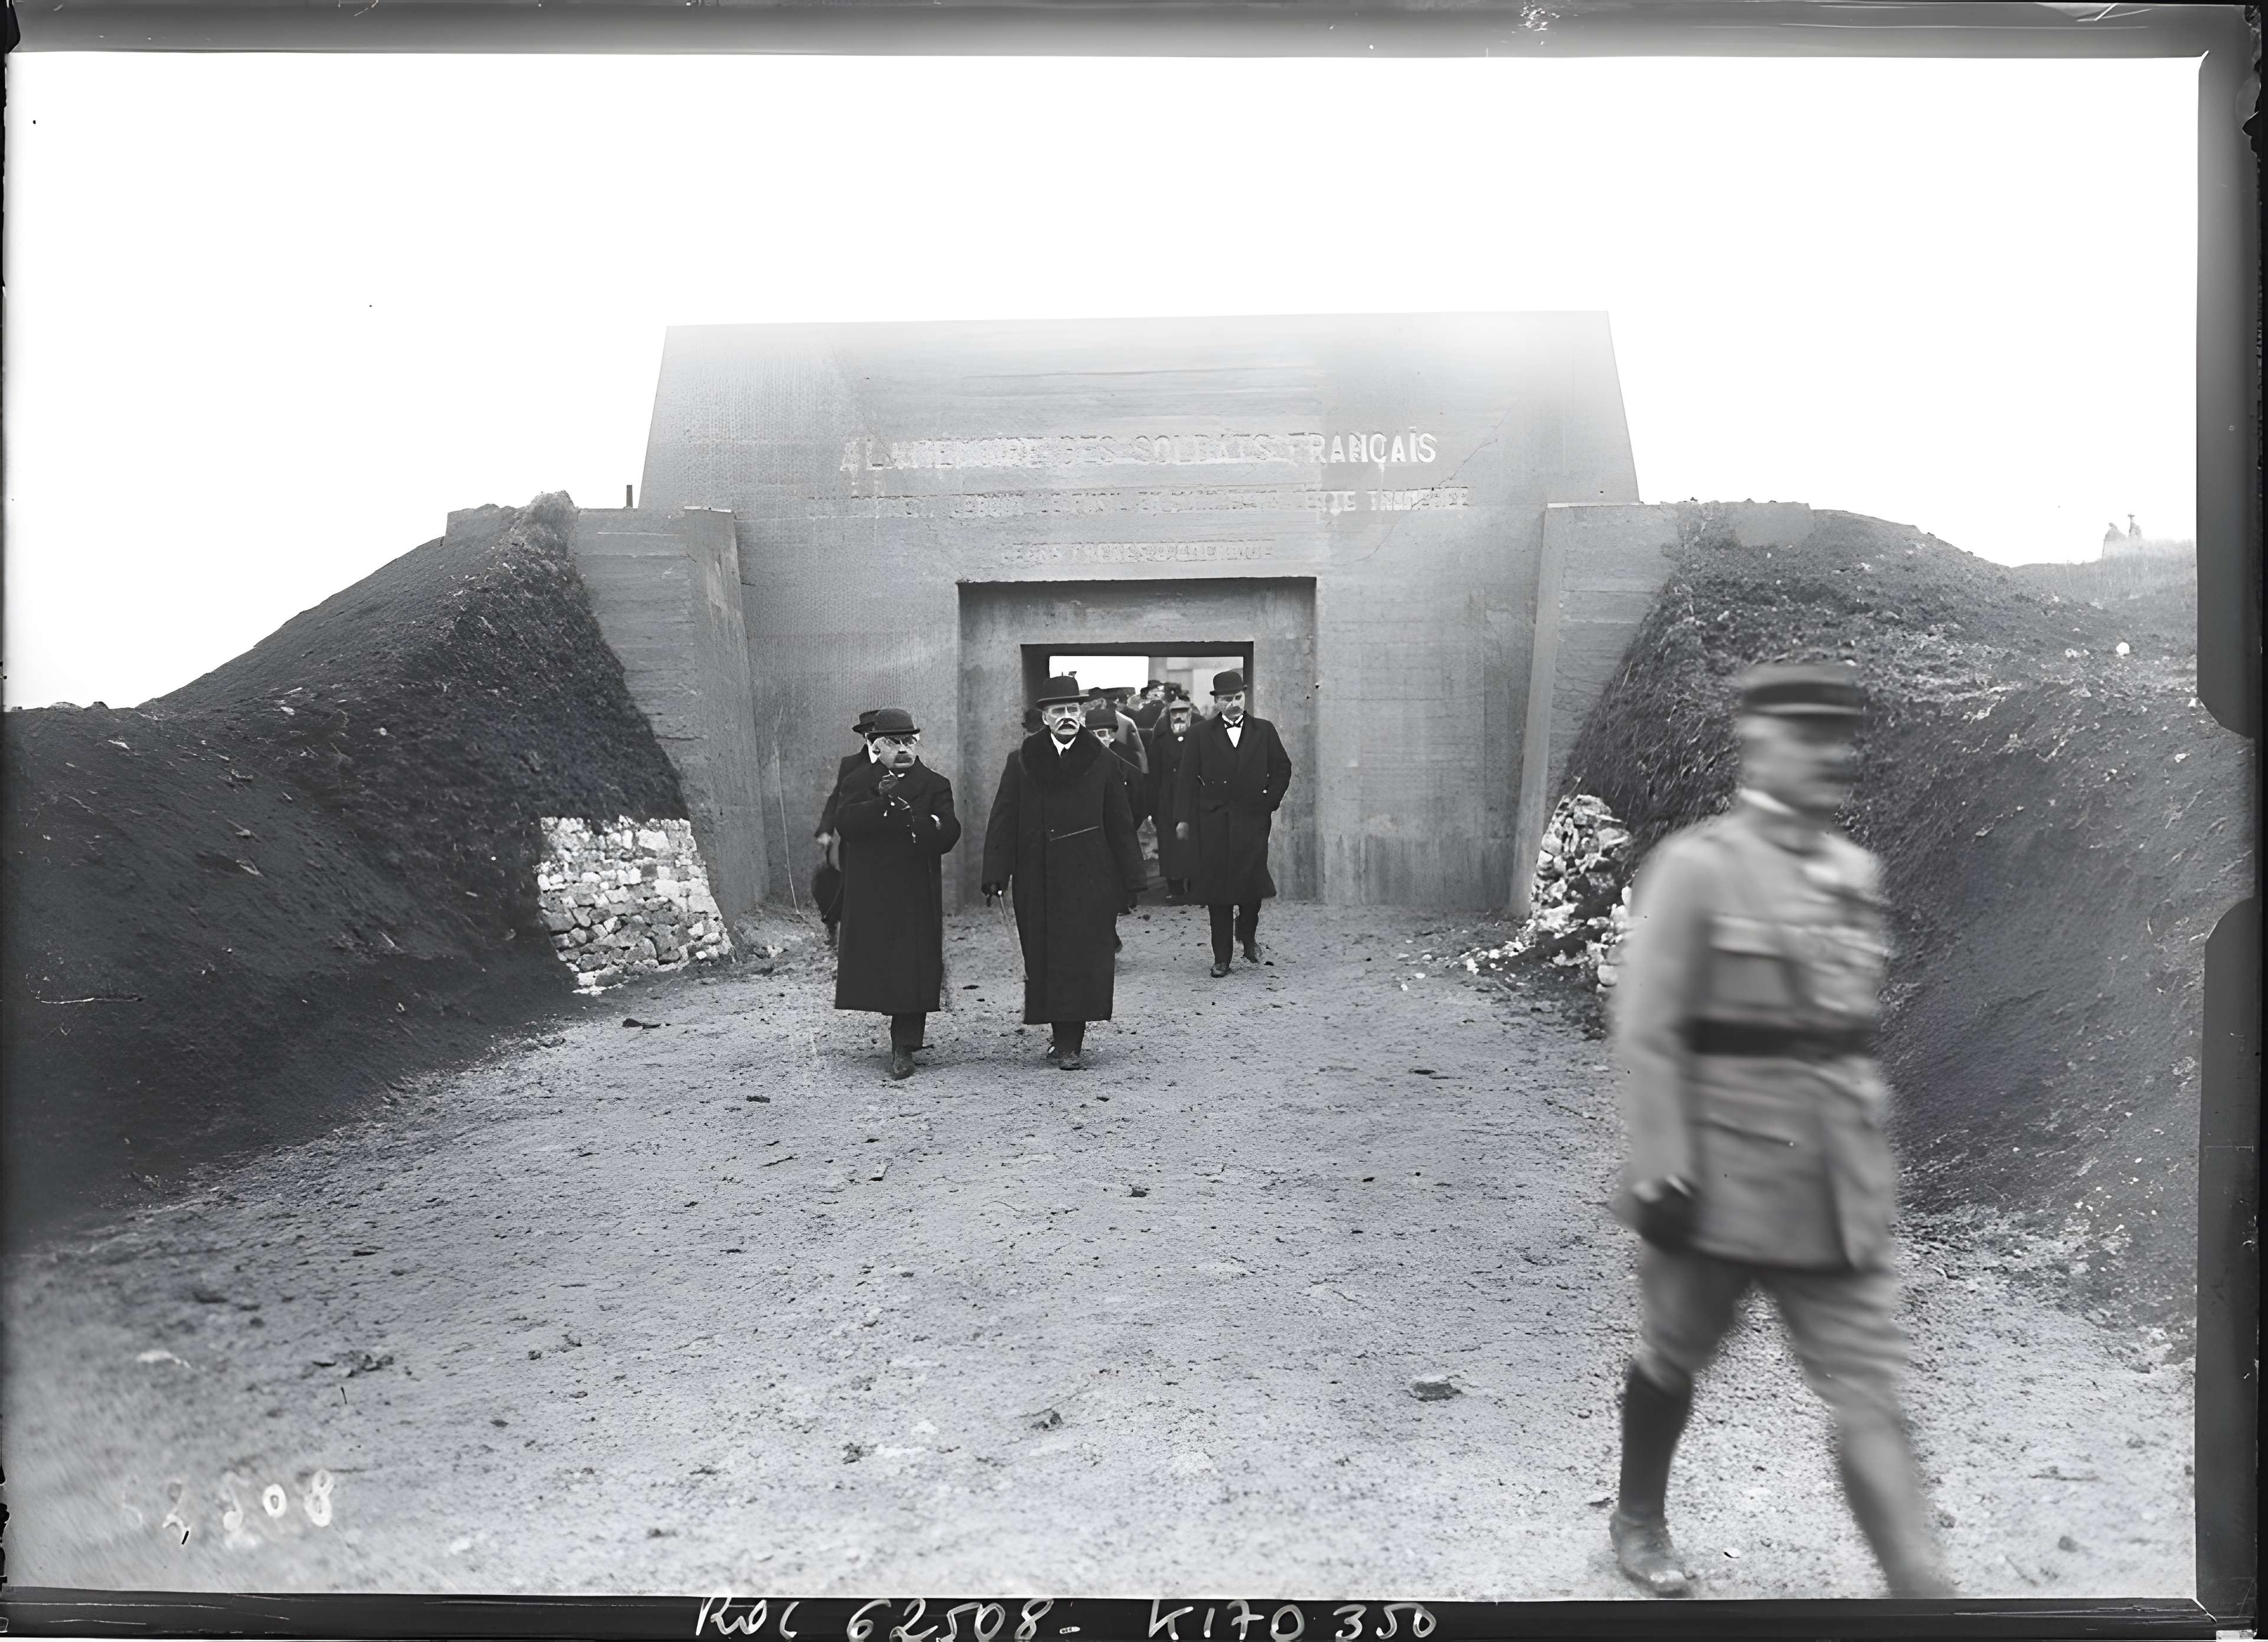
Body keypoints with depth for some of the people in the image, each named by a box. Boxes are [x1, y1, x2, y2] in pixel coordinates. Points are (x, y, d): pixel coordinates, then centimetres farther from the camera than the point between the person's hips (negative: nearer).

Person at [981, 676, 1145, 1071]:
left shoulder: (1102, 762, 4)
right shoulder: (1021, 762, 4)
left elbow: (1120, 826, 6)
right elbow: (1003, 822, 2)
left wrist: (1130, 882, 4)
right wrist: (996, 876, -6)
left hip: (1089, 882, -1)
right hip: (1037, 881, 1)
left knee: (1083, 959, -3)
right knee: (1044, 960, 3)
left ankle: (1070, 1042, 3)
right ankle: (1062, 1036, 15)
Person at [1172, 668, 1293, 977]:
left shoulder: (1264, 731, 8)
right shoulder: (1201, 735, 5)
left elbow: (1282, 768, 13)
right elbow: (1186, 777, 3)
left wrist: (1270, 801, 3)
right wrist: (1183, 818, -3)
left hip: (1253, 819, 0)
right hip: (1213, 822, 0)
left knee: (1252, 882, -6)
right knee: (1216, 888, 1)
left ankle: (1248, 936, 24)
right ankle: (1221, 957, 10)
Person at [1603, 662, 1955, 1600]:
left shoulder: (1857, 872, 7)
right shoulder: (1696, 865, -12)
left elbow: (1859, 1020, 15)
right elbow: (1646, 1032, -14)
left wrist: (1869, 1151, 16)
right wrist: (1659, 1172, -16)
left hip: (1841, 1180, 5)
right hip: (1723, 1166, -5)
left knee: (1868, 1389, 3)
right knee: (1675, 1356, 15)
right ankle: (1639, 1521, 40)